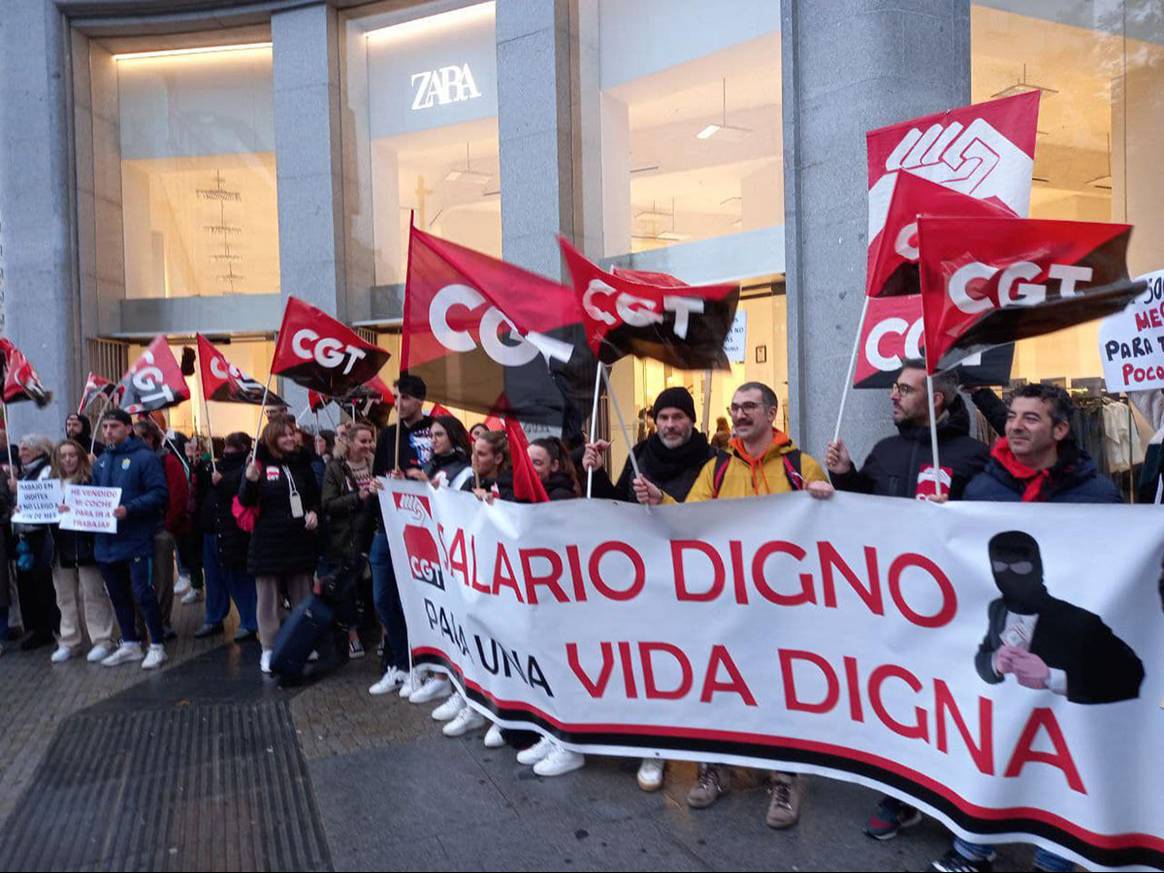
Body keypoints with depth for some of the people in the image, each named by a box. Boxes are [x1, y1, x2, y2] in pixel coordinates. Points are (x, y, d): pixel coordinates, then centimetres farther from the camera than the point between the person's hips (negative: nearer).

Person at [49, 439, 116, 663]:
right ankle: (69, 642, 22)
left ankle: (102, 641, 7)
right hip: (62, 547, 5)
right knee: (66, 596, 12)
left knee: (93, 594, 0)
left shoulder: (91, 480, -7)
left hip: (86, 546, -5)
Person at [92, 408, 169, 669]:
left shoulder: (145, 457, -9)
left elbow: (159, 494, -16)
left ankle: (157, 645, 10)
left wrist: (128, 509, -26)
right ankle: (129, 644, 29)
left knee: (143, 593, -3)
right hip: (107, 540, 7)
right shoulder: (100, 462, 12)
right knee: (118, 595, 15)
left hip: (137, 539, -7)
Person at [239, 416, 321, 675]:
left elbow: (315, 495, 19)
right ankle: (268, 650, 12)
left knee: (303, 596, 12)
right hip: (269, 540, -4)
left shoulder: (302, 463, 9)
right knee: (269, 598, 3)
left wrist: (314, 512, -1)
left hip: (300, 539, 4)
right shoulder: (260, 463, -4)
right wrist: (250, 480, -27)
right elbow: (246, 501, -7)